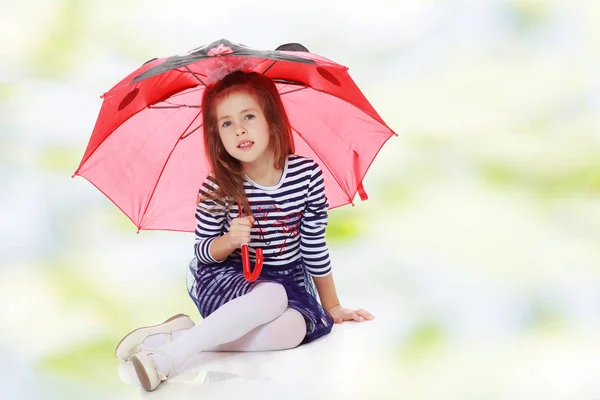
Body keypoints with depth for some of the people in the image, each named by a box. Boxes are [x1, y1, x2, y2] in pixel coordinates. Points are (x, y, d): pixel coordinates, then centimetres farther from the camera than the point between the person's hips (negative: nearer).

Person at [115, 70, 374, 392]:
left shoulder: (307, 174, -12)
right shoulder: (216, 188, -16)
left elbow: (314, 245, -1)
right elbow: (202, 251, -5)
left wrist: (332, 307, 8)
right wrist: (229, 240, -29)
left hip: (289, 277, 3)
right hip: (226, 278, -3)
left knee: (293, 329, -30)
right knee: (273, 297, -36)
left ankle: (181, 335, -25)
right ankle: (169, 356, -33)